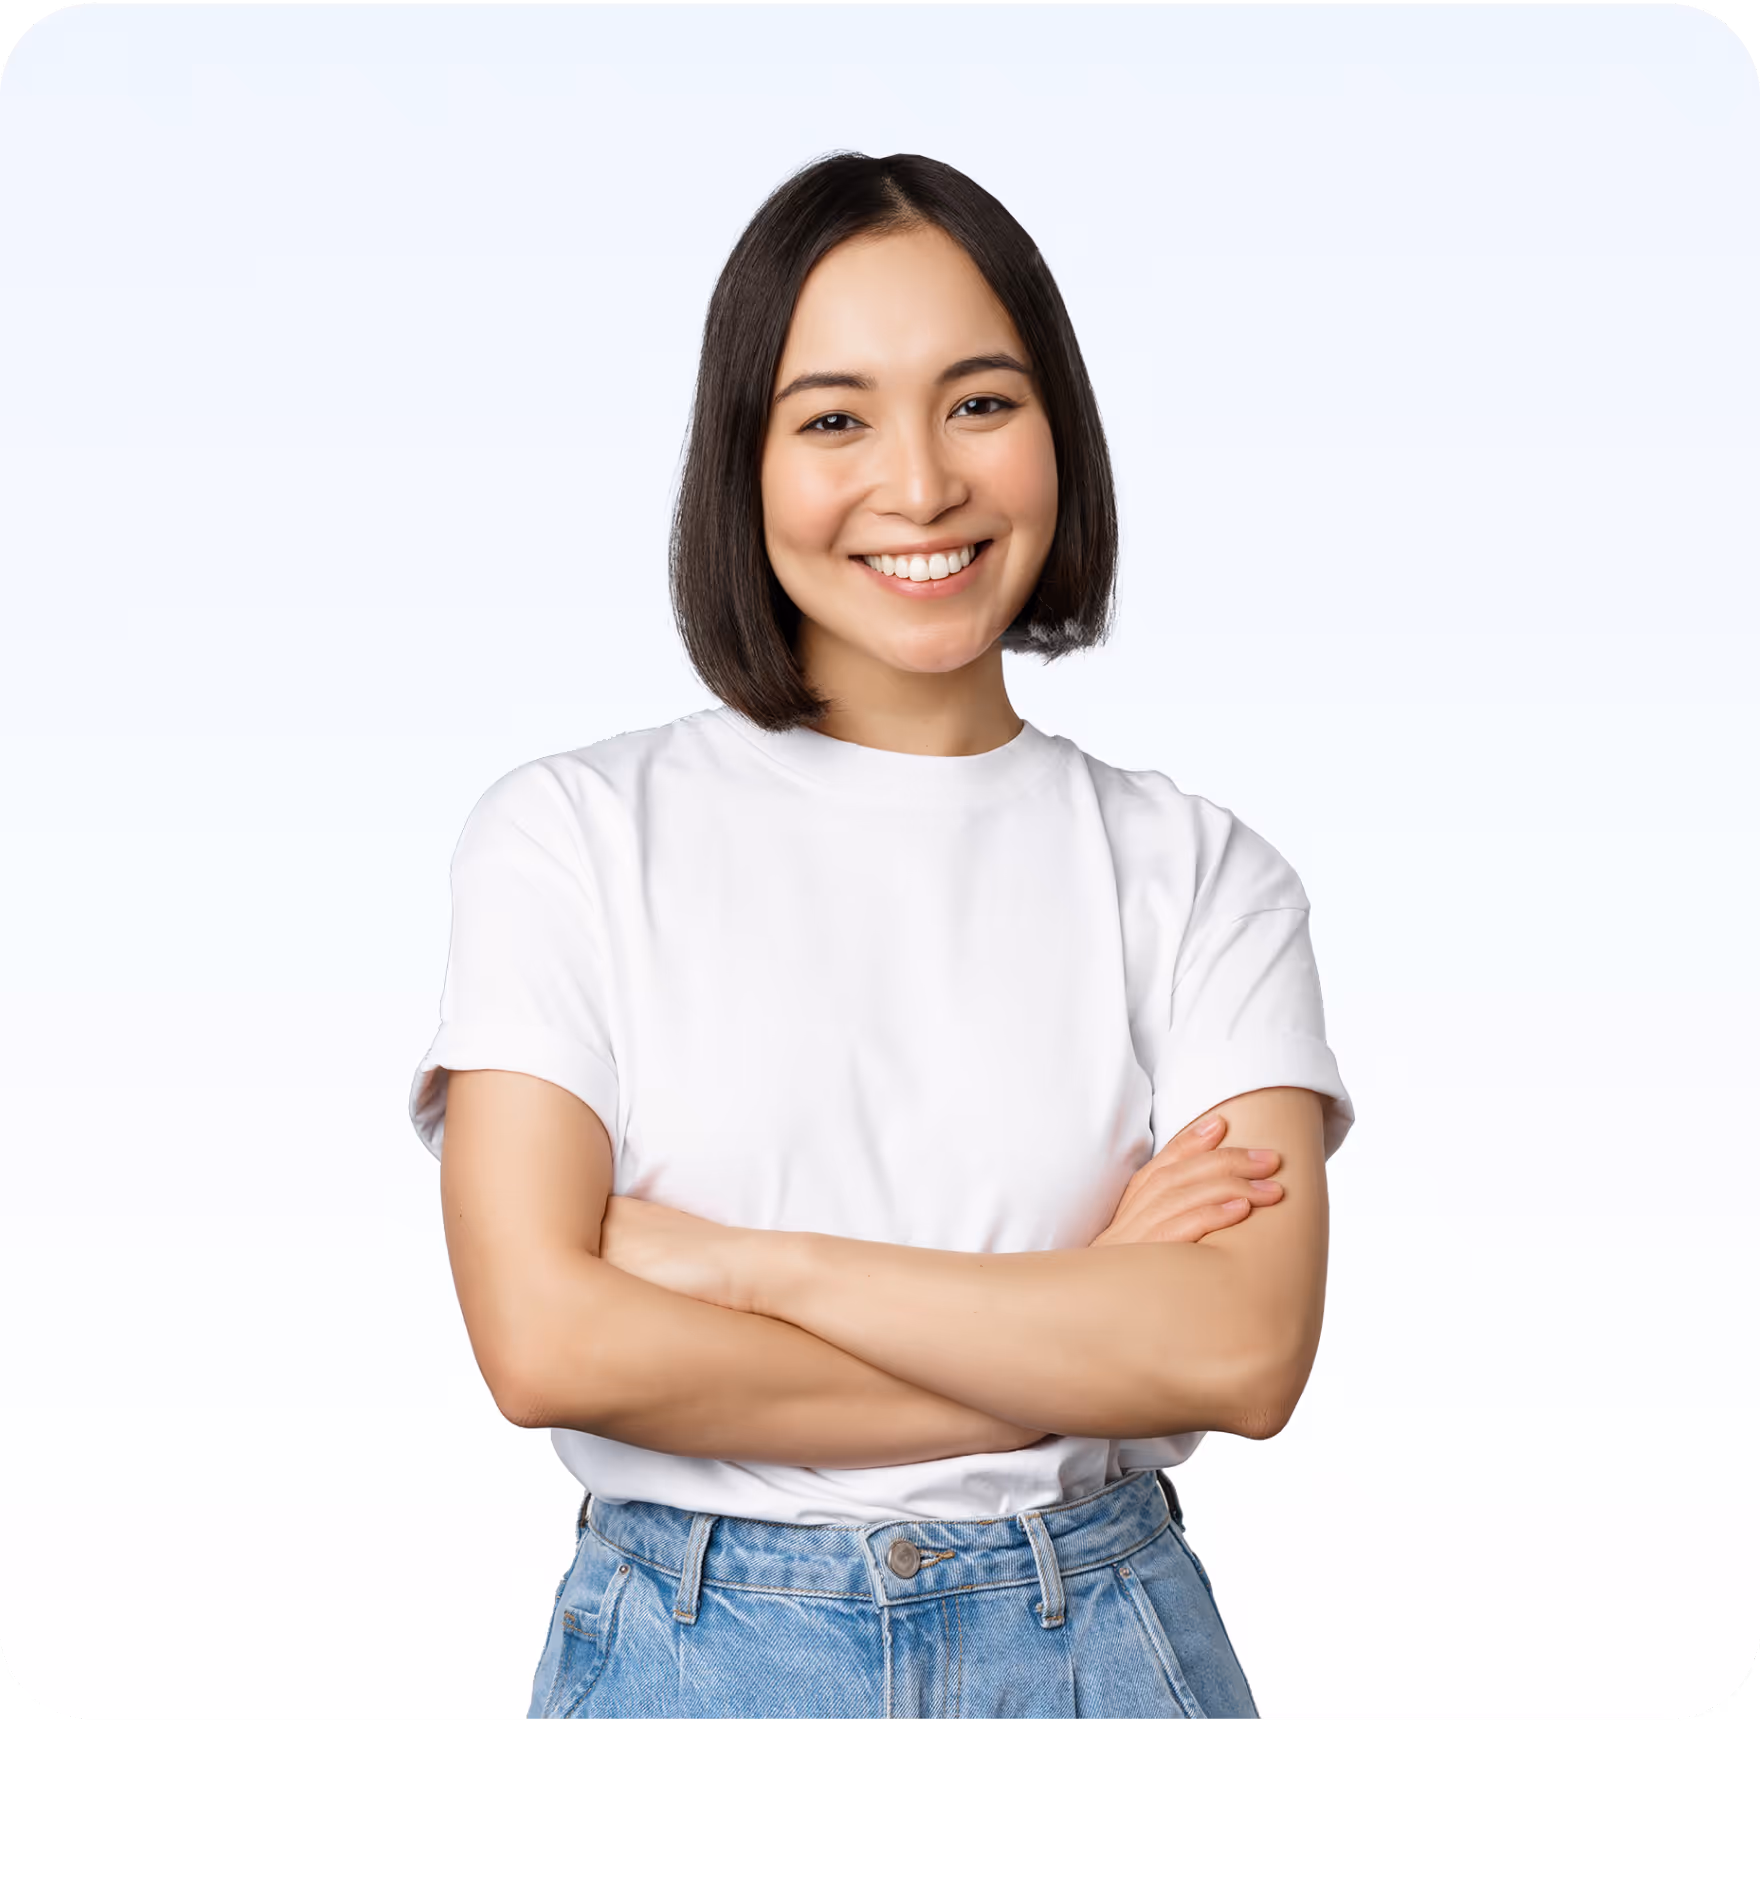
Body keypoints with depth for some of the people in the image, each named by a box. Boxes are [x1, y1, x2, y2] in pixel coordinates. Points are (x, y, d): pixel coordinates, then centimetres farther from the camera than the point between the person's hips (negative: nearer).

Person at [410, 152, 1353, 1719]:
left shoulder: (1197, 871, -1)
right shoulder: (569, 834, -5)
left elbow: (1249, 1349, -13)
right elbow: (547, 1341, -15)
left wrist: (746, 1262, -17)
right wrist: (1079, 1337, -13)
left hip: (1104, 1639, 1)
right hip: (691, 1644, -1)